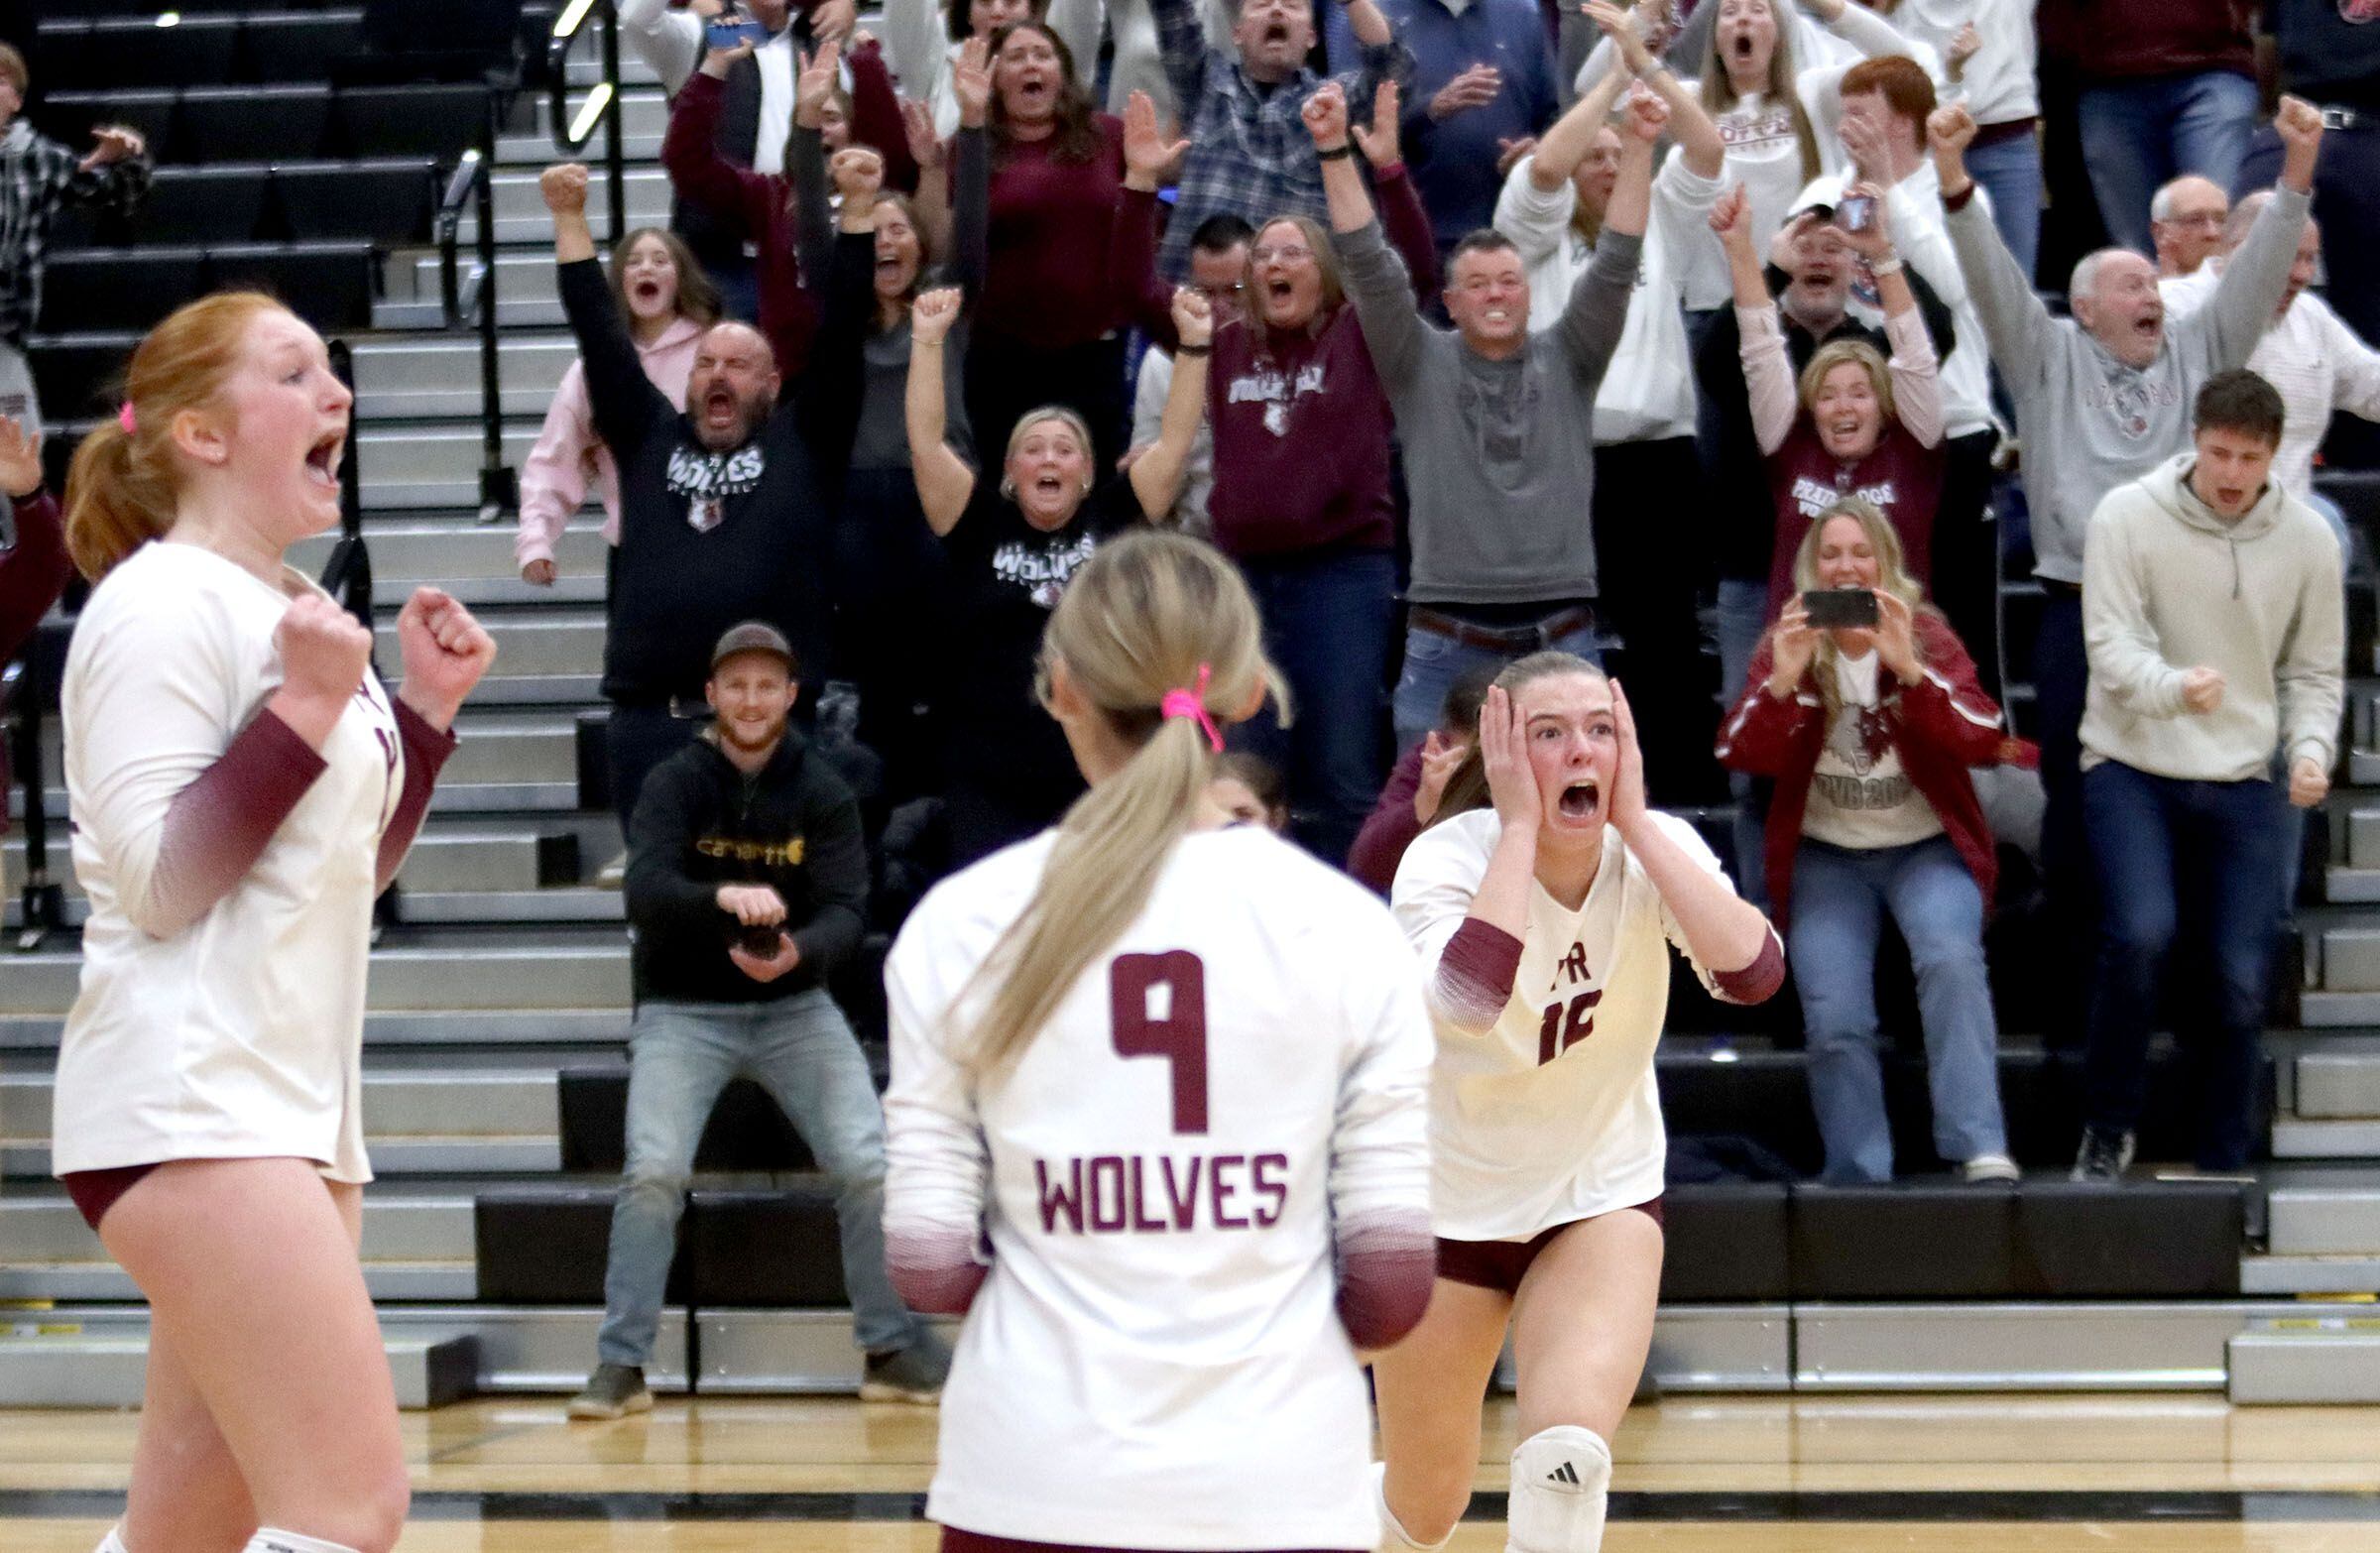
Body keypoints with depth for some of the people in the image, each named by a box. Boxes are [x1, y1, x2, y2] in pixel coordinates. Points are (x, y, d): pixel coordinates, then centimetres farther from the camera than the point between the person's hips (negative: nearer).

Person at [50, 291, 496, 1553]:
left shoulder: (296, 615, 17)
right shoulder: (163, 602, -9)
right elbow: (157, 883, -16)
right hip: (190, 1110, -9)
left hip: (295, 1109, 9)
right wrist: (306, 706, -17)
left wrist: (426, 708, 12)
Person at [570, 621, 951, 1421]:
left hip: (795, 1007, 1)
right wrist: (724, 898, -42)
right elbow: (644, 890, -22)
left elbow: (845, 911, -12)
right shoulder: (674, 784, -6)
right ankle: (620, 1364, -9)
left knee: (870, 1166, -13)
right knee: (653, 1172, -19)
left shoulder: (823, 793, -2)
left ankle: (892, 1351, 2)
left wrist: (798, 951, -35)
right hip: (683, 1012, -1)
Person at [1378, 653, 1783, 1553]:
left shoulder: (1657, 850, -12)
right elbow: (1468, 995, -42)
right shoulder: (1447, 858, -21)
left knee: (1567, 1455, -24)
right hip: (1449, 1200, -1)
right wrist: (1518, 825, -33)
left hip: (1601, 1198, 1)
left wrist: (1634, 823, -29)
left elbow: (1753, 973, -30)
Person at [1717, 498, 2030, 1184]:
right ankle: (1857, 1181, -5)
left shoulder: (1927, 635, -2)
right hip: (1826, 854, 1)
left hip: (1927, 848, -1)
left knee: (1951, 958, -30)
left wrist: (1908, 669, -32)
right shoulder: (1789, 645, 1)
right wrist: (1782, 681, -31)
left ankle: (1981, 1150, -31)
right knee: (1834, 1019, -18)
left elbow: (1983, 741, -18)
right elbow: (1741, 756, -13)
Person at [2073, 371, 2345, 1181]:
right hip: (2133, 770, -3)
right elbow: (2112, 646, -13)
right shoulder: (2128, 516, -9)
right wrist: (2174, 686, -33)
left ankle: (2222, 1168, 15)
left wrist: (2312, 747, -9)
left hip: (2244, 781, 3)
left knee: (2240, 981, -2)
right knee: (2141, 934, -24)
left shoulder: (2306, 538, 1)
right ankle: (2106, 1130, -3)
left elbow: (2315, 669, 10)